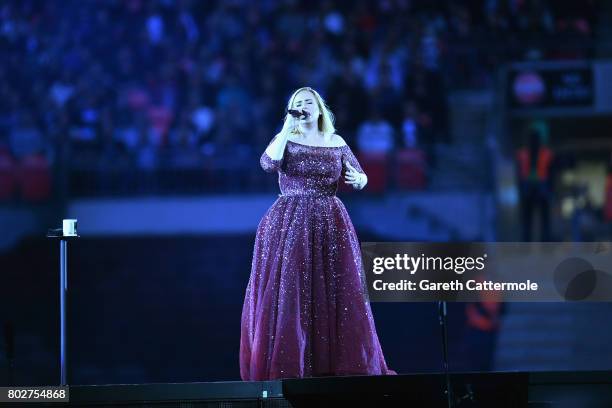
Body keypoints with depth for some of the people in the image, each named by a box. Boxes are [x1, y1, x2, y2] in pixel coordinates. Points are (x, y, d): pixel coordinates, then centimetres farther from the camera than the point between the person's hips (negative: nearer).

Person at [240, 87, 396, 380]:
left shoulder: (336, 143, 11)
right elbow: (269, 164, -16)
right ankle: (288, 368, -6)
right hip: (289, 226, -2)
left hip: (330, 225, 2)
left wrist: (358, 179, -11)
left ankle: (344, 366, 4)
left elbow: (360, 178, 12)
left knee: (337, 297, 0)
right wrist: (287, 127, -14)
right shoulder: (284, 139, 4)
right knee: (288, 295, -7)